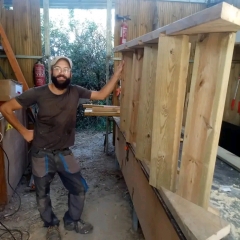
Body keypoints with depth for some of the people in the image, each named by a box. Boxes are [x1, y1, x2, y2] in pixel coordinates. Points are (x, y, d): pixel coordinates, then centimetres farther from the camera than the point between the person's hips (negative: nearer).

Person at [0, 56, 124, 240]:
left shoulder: (76, 92, -8)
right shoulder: (38, 93, -16)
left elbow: (102, 95, -1)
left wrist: (117, 73, -8)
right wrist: (24, 131, -8)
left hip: (64, 152, 3)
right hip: (42, 154, -2)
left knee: (79, 188, 12)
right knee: (42, 194, 16)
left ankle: (72, 221, 40)